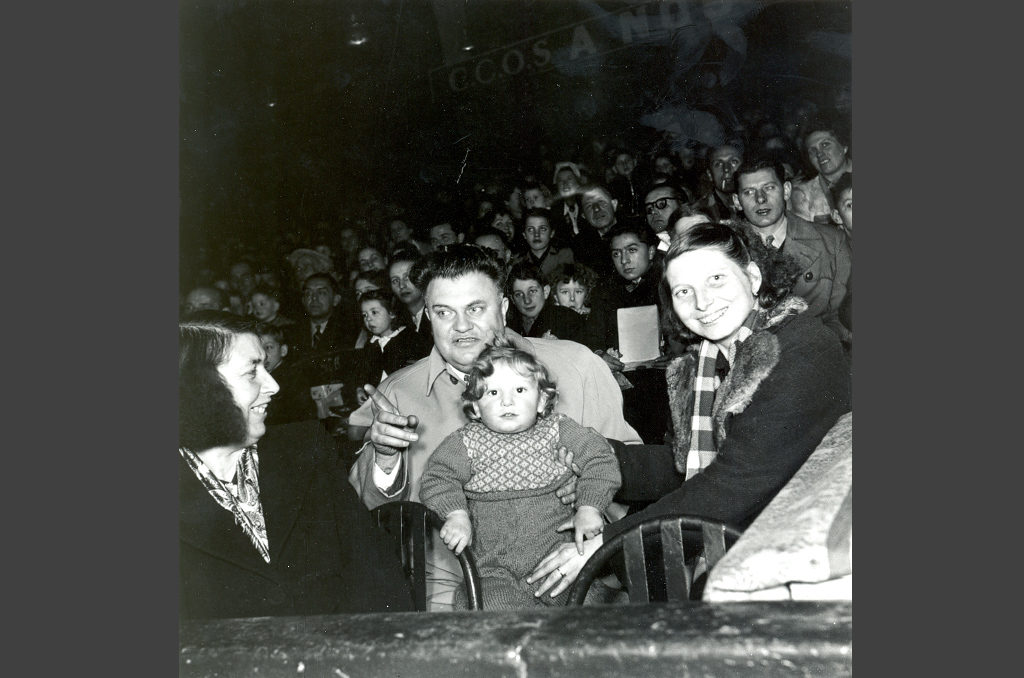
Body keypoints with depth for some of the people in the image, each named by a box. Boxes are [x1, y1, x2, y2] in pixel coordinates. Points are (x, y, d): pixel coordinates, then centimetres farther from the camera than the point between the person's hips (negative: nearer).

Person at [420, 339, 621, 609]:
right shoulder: (465, 442, 3)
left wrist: (589, 508, -10)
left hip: (559, 557, 1)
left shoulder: (558, 430, 5)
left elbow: (599, 459, 3)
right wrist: (456, 514, -18)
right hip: (494, 567, -1)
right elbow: (438, 478, 0)